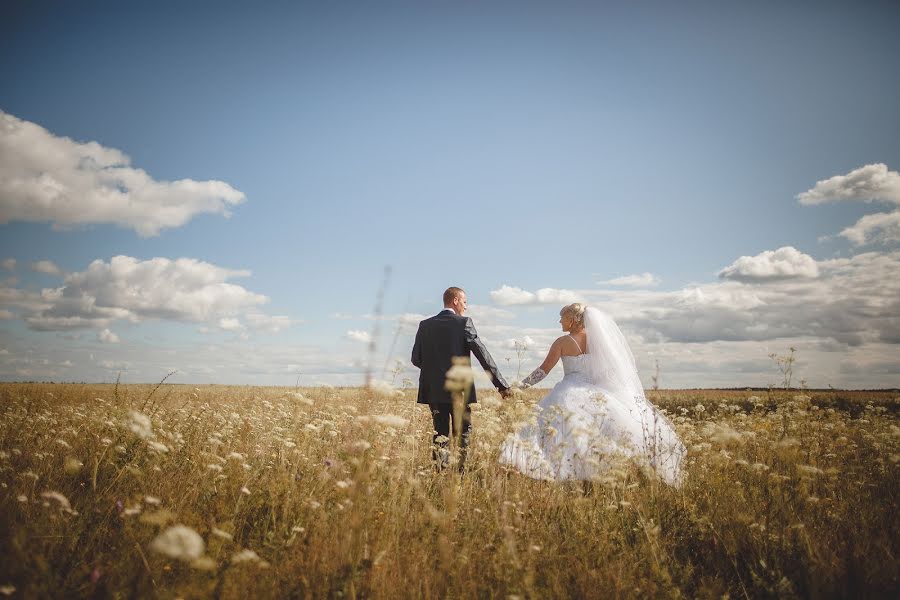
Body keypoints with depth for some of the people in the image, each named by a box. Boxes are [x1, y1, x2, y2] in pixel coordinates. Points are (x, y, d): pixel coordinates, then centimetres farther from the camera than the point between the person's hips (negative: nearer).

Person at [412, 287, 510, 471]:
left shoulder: (425, 325, 5)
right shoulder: (464, 323, -7)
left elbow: (416, 359, 6)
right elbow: (483, 354, -11)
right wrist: (502, 385, -9)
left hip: (433, 391, 4)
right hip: (459, 390, -4)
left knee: (440, 434, 10)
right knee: (463, 435, 8)